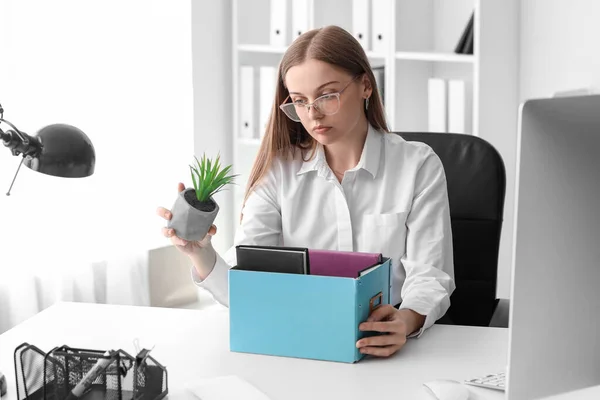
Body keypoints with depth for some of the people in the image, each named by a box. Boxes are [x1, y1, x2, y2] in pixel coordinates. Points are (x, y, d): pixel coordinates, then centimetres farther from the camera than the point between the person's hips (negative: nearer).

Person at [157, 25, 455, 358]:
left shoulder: (418, 167, -1)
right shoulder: (279, 170, 4)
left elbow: (429, 275, -6)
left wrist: (407, 321, -28)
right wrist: (201, 255, -25)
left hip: (384, 348, 0)